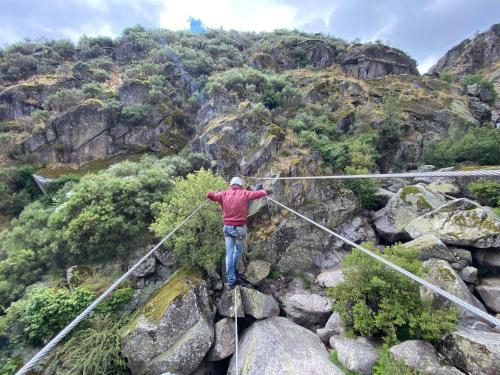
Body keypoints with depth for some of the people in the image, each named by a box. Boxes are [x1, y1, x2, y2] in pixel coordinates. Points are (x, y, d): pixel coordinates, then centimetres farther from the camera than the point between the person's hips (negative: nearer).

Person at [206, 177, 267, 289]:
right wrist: (261, 190, 18)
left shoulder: (224, 194, 0)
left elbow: (209, 195, 3)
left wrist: (219, 199, 21)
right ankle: (233, 271, 37)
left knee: (229, 253, 7)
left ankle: (230, 281, 11)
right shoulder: (244, 194, -6)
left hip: (227, 227, 3)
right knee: (239, 250, 20)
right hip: (239, 228, -3)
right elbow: (262, 193, -4)